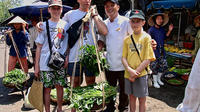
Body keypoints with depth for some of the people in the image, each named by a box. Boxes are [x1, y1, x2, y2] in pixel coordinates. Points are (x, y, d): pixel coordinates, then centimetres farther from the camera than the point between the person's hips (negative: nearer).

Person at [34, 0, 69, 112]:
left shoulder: (66, 24, 6)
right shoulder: (44, 25, 2)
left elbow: (68, 44, 11)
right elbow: (39, 47, 2)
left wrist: (67, 57, -3)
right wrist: (36, 66, -1)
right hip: (46, 64, -1)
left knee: (60, 86, 11)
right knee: (47, 88, 3)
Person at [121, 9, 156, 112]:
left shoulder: (146, 38, -6)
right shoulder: (127, 39, 5)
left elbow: (147, 60, -11)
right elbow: (123, 58, 2)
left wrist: (135, 72, -14)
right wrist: (129, 70, -15)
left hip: (141, 74, -3)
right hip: (128, 74, 4)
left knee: (141, 99, 9)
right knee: (131, 97, 18)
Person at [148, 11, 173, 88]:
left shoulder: (162, 29, 7)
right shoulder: (151, 30, -11)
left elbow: (165, 37, 18)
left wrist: (169, 30, 8)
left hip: (162, 50, 6)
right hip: (154, 50, -6)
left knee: (164, 65, 11)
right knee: (154, 67, 2)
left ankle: (158, 79, 31)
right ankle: (155, 81, 18)